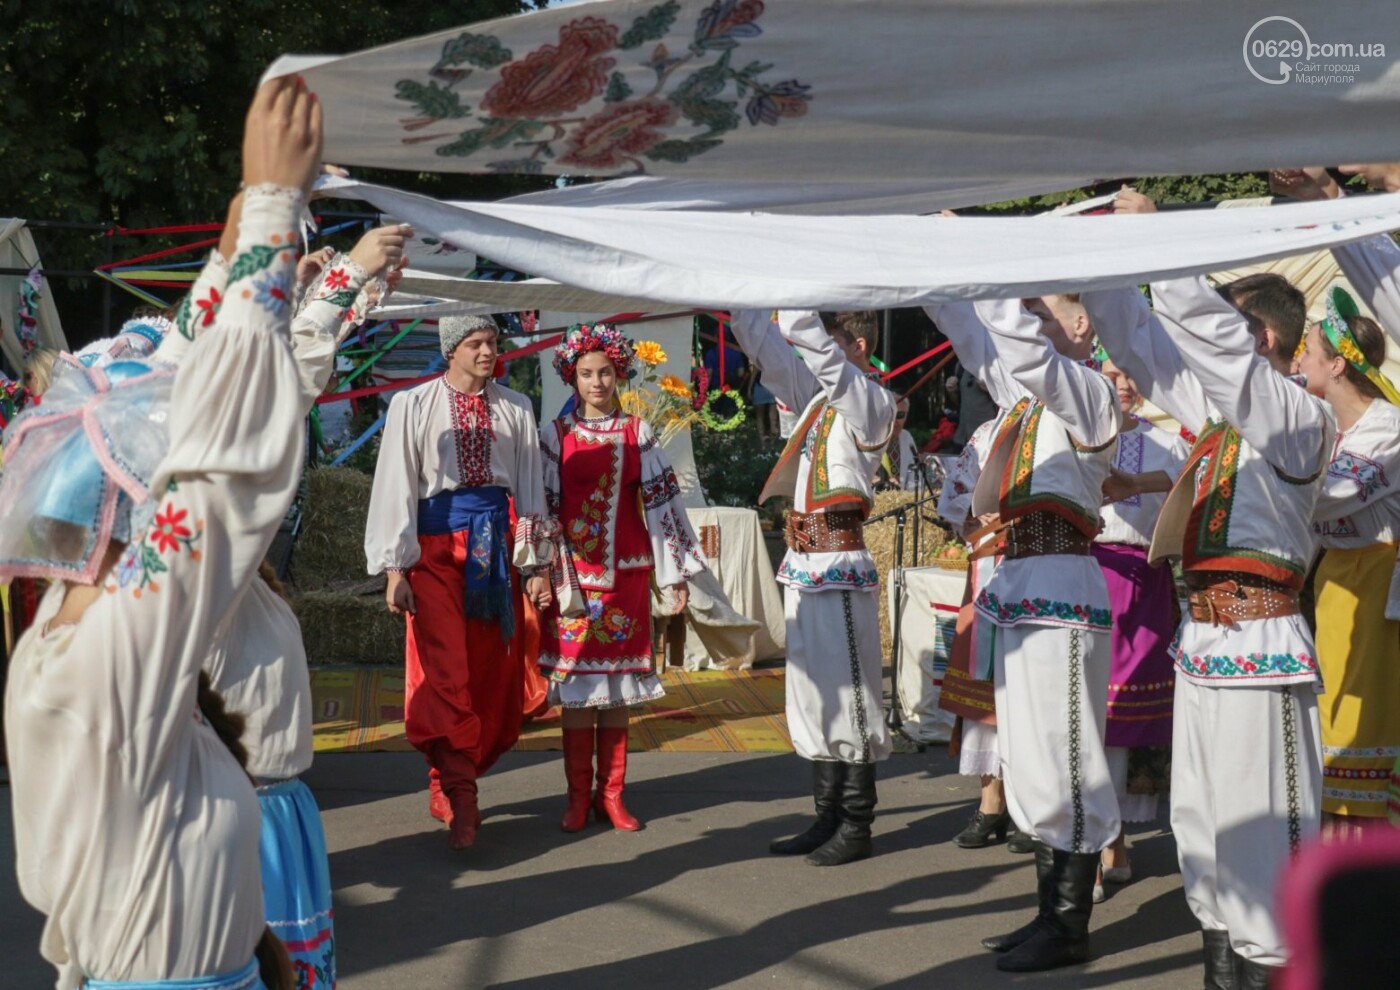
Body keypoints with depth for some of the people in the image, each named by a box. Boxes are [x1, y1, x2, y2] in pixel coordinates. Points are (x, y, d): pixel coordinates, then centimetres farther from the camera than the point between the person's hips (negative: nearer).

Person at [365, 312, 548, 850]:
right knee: (444, 670, -11)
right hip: (438, 546, -3)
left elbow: (530, 486, 11)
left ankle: (450, 786, 20)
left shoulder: (515, 409, 10)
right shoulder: (413, 406, 1)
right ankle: (460, 797, -10)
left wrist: (535, 564, 6)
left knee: (494, 670, 6)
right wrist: (395, 568, -6)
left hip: (498, 544, 4)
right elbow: (396, 485, -1)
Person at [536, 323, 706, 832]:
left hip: (626, 572, 1)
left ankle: (612, 794, 12)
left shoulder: (637, 433, 5)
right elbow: (541, 505, 2)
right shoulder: (556, 434, 3)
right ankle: (579, 796, 8)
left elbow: (661, 500, 4)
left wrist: (677, 572, 2)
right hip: (573, 571, -1)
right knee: (575, 682, 0)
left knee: (619, 683, 5)